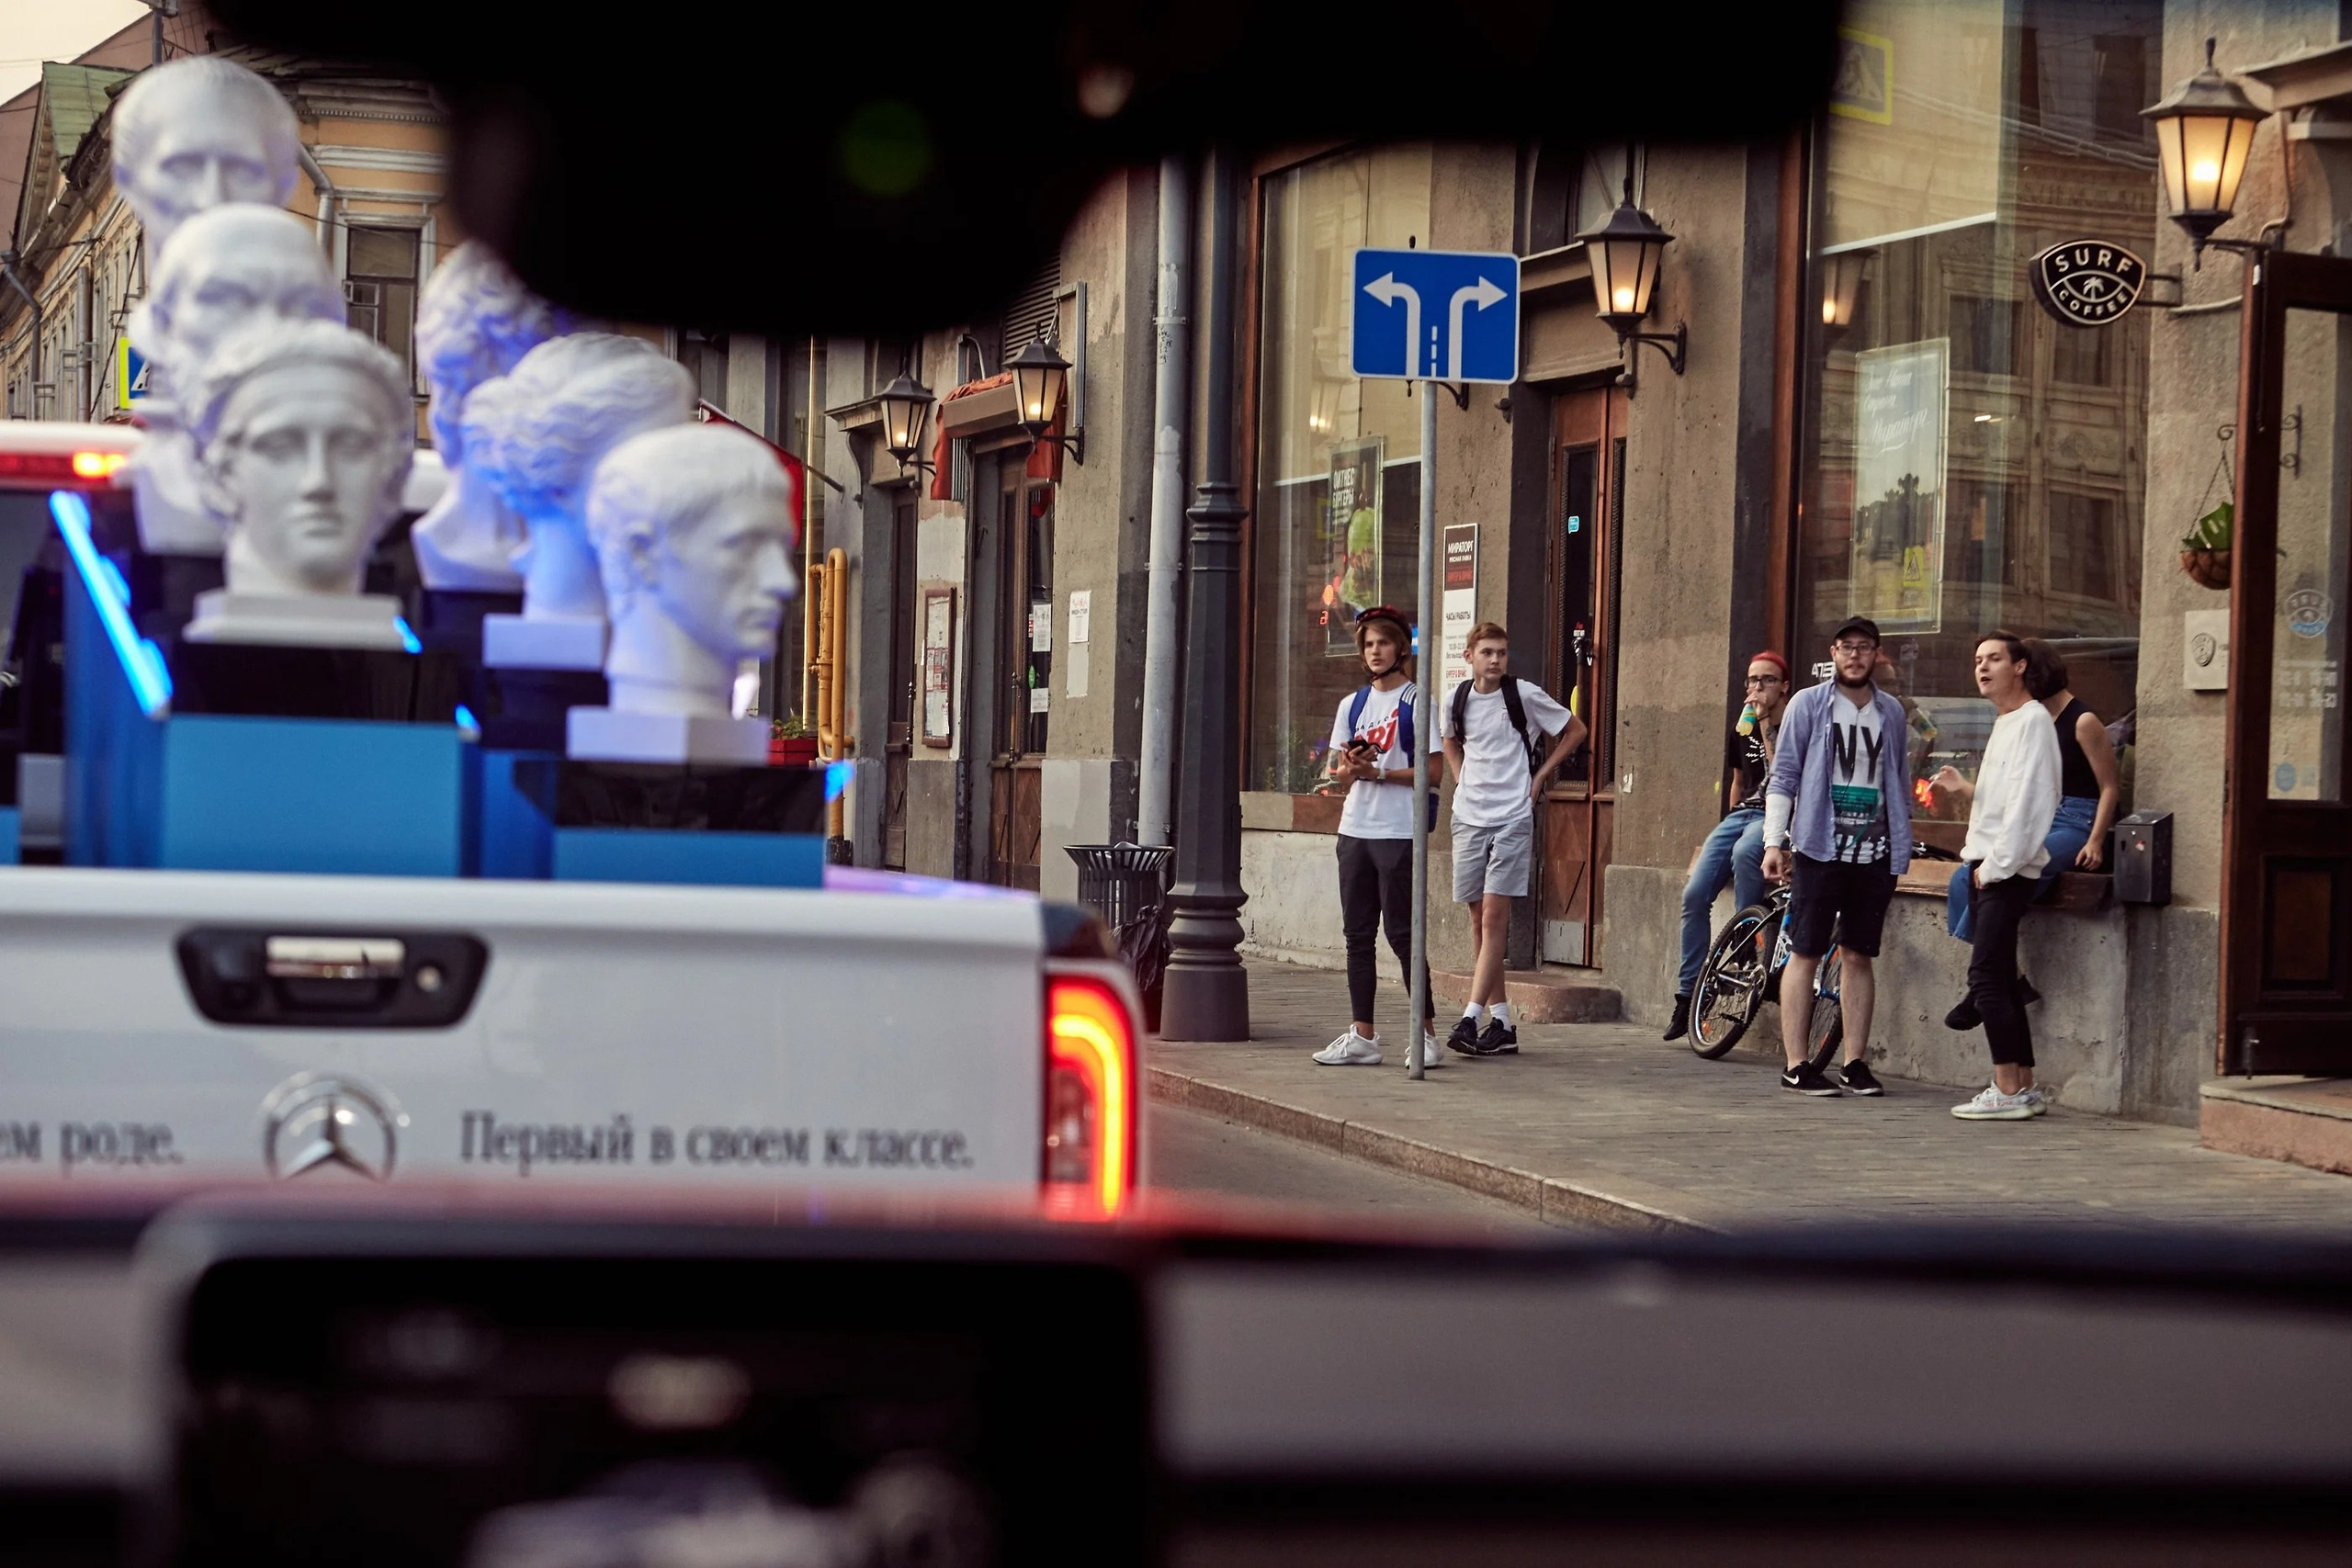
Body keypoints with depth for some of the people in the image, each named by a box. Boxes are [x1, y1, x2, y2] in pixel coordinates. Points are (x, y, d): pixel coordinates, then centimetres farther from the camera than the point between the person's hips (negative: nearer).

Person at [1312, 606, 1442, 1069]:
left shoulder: (1415, 701, -1)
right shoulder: (1353, 704, 16)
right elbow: (1337, 770, 15)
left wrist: (1378, 773, -16)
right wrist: (1350, 767, -7)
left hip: (1399, 833, -6)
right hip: (1355, 829, 6)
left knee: (1401, 933, -7)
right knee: (1357, 933, 6)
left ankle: (1426, 1033, 0)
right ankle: (1362, 1035, 10)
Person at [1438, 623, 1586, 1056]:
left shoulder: (1525, 695, -6)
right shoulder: (1457, 700, 6)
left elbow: (1575, 731, 5)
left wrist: (1540, 776, 2)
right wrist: (1461, 778, 13)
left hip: (1513, 818, -5)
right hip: (1469, 817, 5)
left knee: (1494, 918, -12)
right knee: (1480, 921, 5)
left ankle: (1470, 1019, -15)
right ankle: (1501, 1024, 11)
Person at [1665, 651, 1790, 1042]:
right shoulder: (1742, 728, 17)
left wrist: (1766, 730, -17)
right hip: (1741, 814, 6)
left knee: (1744, 853, -41)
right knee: (1695, 895, -10)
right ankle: (1687, 993, -3)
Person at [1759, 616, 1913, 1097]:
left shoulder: (1891, 712, 13)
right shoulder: (1808, 704, 2)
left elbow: (1899, 783, 18)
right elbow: (1783, 777, 1)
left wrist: (1901, 849, 15)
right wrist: (1774, 842, -6)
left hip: (1875, 854, 3)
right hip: (1819, 850, -3)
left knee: (1858, 957, 6)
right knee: (1806, 954, -3)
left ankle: (1855, 1063, 11)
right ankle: (1796, 1065, -1)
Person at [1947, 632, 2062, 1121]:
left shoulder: (2032, 720, -10)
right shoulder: (2004, 724, 20)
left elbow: (2028, 800, -17)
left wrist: (1997, 863, -17)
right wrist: (1979, 859, 13)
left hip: (2008, 870, -10)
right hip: (1988, 867, 10)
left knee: (1987, 977, -13)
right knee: (1998, 979, 8)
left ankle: (2008, 1090, -13)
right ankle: (2024, 1087, 11)